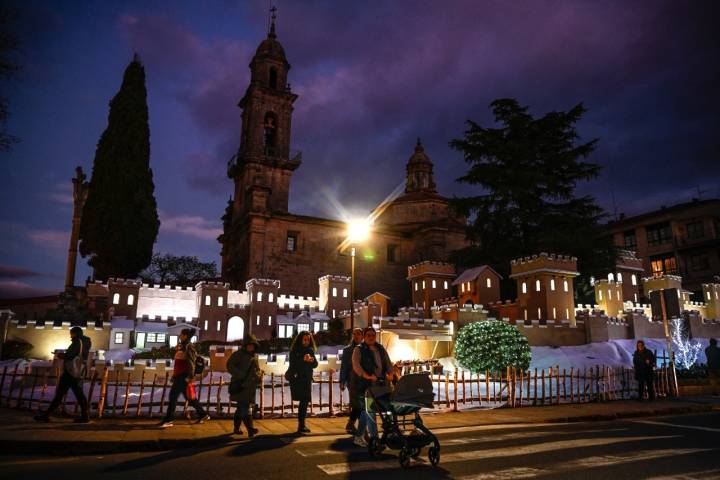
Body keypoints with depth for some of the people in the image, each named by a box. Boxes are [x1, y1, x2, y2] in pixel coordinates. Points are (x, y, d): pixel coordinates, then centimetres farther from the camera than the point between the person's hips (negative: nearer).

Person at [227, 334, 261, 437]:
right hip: (240, 385, -7)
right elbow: (230, 365, -12)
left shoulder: (254, 356, 16)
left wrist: (257, 376, 6)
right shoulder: (239, 354, -4)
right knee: (244, 407, -15)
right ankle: (250, 429, -24)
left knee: (241, 407, 13)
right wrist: (241, 375, -20)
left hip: (250, 386, 7)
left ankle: (236, 428, 23)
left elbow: (257, 369, 26)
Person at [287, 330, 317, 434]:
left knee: (305, 401, 7)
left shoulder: (310, 350, 10)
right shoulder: (294, 351, -4)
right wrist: (303, 360, -27)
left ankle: (302, 425, 18)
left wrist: (312, 360, -15)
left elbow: (315, 364, 6)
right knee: (303, 401, -13)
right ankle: (301, 426, -11)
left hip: (307, 380, 5)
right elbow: (293, 364, -15)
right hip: (297, 379, -5)